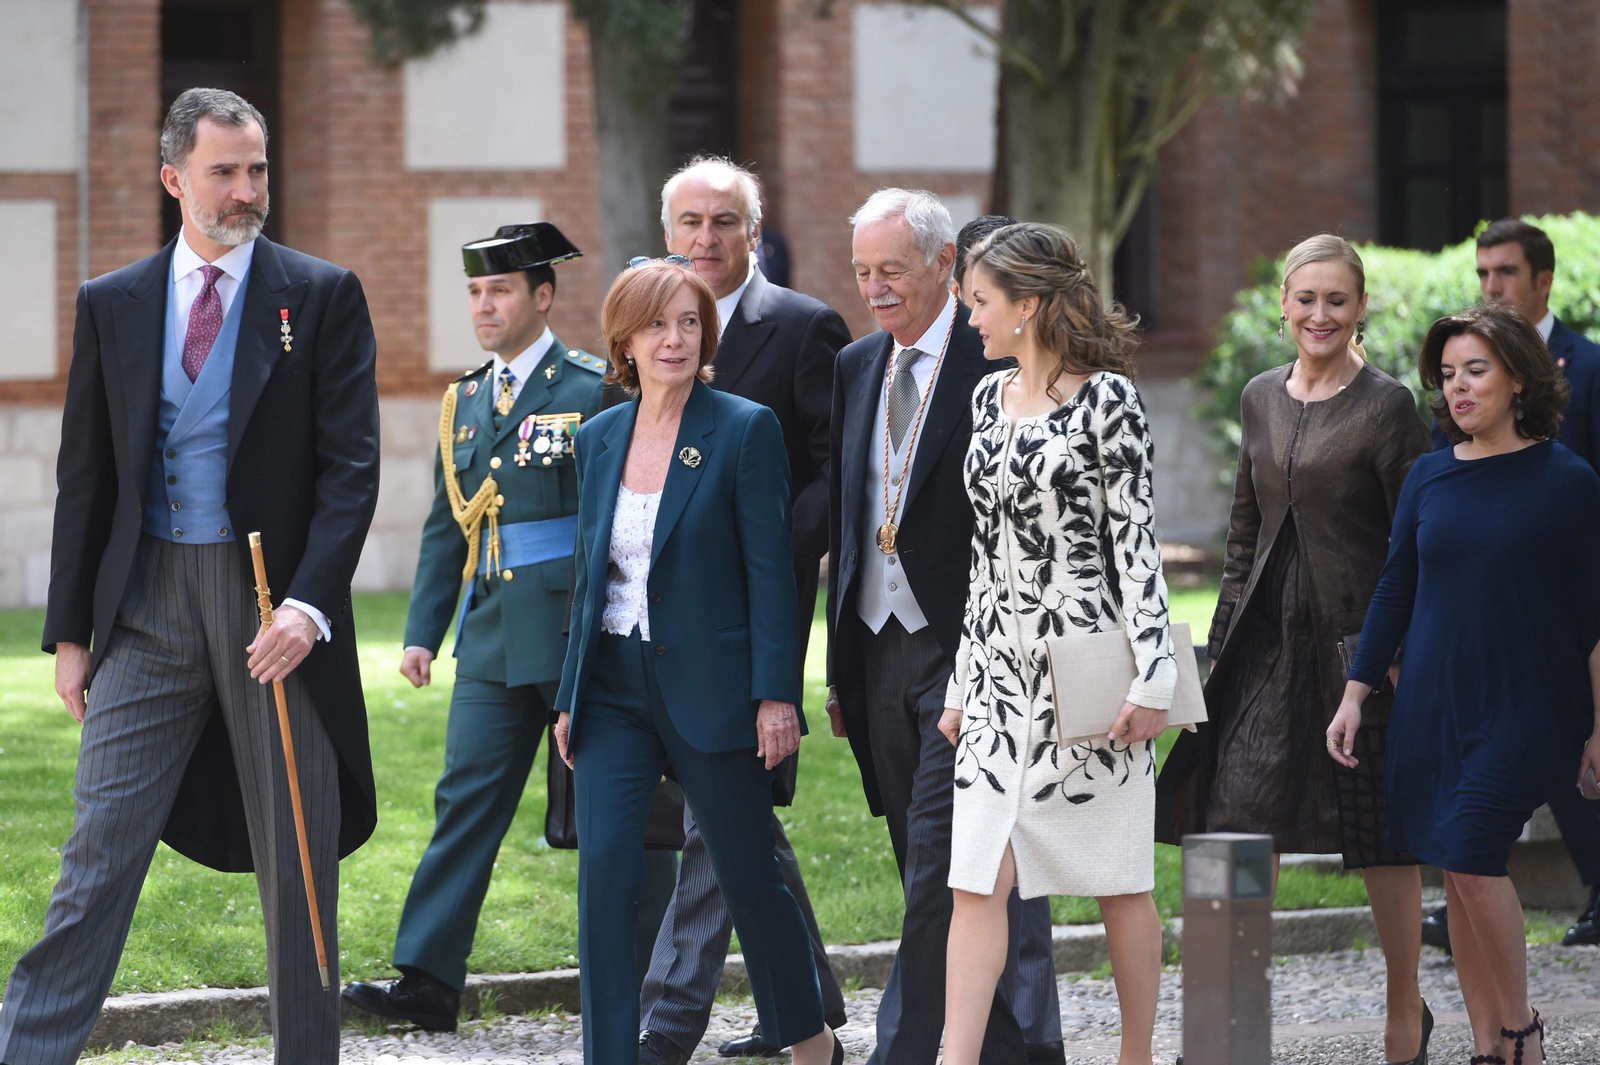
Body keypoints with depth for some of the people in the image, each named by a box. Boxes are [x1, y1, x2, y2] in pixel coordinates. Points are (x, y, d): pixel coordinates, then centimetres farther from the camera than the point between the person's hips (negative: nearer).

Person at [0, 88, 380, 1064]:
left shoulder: (323, 297, 1)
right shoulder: (113, 305, 9)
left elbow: (351, 465, -4)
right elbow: (86, 478, 12)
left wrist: (308, 606, -16)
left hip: (276, 605, -1)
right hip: (149, 606, 1)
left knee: (298, 862, 6)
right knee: (100, 850, -3)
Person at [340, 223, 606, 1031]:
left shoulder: (595, 391, -6)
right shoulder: (466, 402, 13)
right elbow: (446, 529, 18)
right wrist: (422, 630, 12)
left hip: (578, 633, -5)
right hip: (493, 641, 6)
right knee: (467, 799, 0)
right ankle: (429, 980, -1)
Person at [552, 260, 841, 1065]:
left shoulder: (746, 430, -6)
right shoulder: (599, 439, 8)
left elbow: (770, 570, -9)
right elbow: (589, 574, 13)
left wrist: (776, 696, -13)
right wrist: (570, 697, 10)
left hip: (709, 688, -4)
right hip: (613, 689, 4)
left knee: (748, 878, 6)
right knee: (603, 872, -8)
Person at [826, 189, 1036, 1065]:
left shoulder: (998, 362, -9)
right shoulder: (856, 368, 13)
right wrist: (841, 669, 16)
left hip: (967, 653, -7)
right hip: (880, 653, 7)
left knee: (938, 868, -12)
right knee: (928, 875, 10)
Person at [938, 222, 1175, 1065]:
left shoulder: (1106, 399, -6)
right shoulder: (990, 400, 13)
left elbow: (1137, 540, -9)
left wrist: (1152, 677, -14)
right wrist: (962, 681, 18)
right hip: (1002, 669, 6)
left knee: (1119, 882, 4)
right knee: (978, 883, -4)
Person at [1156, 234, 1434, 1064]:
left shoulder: (1386, 406, -7)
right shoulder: (1262, 398, 10)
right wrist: (1229, 631, 12)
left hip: (1357, 641, -5)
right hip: (1269, 638, 5)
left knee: (1380, 837, 5)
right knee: (1242, 825, -2)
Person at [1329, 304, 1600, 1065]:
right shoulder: (1430, 478, 7)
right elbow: (1395, 591, 12)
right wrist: (1355, 695, 8)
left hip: (1524, 707, -5)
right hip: (1432, 706, 5)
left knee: (1473, 859, -16)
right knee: (1458, 878, 5)